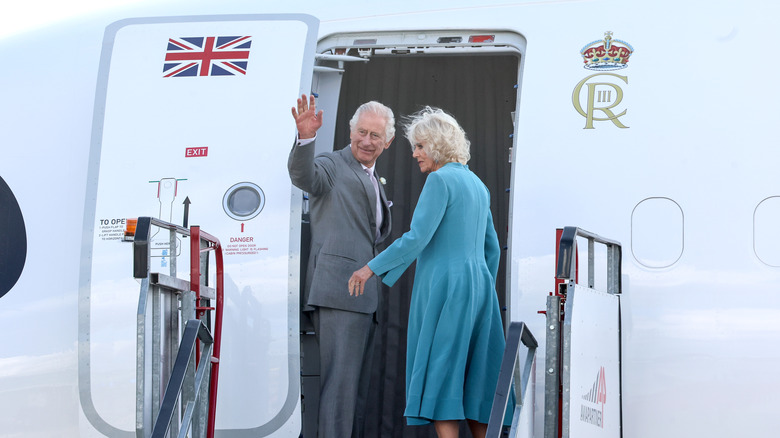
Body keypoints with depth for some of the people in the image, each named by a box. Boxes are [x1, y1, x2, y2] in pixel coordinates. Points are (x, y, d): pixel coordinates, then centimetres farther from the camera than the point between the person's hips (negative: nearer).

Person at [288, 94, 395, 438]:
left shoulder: (375, 182, 25)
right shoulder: (332, 166, -1)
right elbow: (302, 176, -25)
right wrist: (305, 138, -40)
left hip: (365, 296, 9)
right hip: (340, 290, -9)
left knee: (359, 383, 10)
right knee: (340, 377, -14)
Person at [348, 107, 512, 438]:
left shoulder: (440, 179, -8)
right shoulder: (477, 184, 18)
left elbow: (418, 237, -17)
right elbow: (492, 248, 22)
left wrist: (372, 268, -12)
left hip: (445, 285, -8)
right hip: (478, 285, 8)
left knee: (440, 373, -9)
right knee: (473, 375, 8)